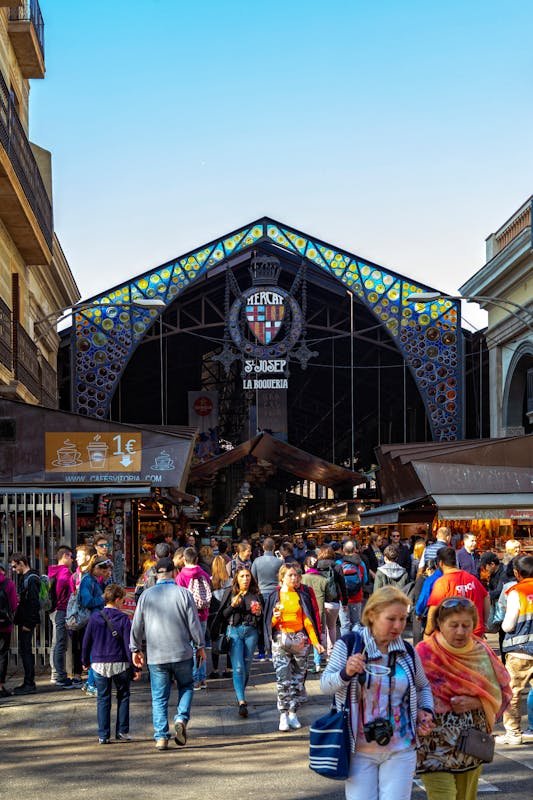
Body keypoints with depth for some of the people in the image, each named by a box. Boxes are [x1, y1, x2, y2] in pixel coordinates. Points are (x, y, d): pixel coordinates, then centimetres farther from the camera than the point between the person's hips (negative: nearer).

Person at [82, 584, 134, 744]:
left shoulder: (95, 618, 1)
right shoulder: (123, 618, -7)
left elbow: (86, 642, 7)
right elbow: (129, 643, -9)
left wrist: (85, 660, 21)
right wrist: (133, 664, -4)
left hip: (99, 664, 2)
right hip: (120, 664, -2)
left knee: (103, 699, 7)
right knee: (123, 697, 13)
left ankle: (103, 735, 4)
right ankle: (122, 732, 11)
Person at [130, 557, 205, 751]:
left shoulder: (146, 595, 1)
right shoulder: (183, 593, -5)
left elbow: (137, 625, 6)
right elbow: (194, 623, -2)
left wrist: (136, 649, 18)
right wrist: (200, 646, 10)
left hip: (156, 655, 1)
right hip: (182, 653, -1)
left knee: (159, 697, 6)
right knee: (186, 686, 18)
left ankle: (161, 737, 1)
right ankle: (181, 718, -4)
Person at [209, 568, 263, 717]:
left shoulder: (256, 595, 9)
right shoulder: (230, 593, 5)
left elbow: (261, 617, 17)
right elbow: (223, 614, 4)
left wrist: (259, 613, -5)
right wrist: (232, 605, -13)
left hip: (251, 631, 2)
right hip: (234, 630, -2)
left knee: (246, 666, 6)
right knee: (238, 667, -11)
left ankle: (240, 695, 25)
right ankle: (242, 702, -16)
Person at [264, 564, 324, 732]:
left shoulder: (302, 596, 8)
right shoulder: (275, 596, 4)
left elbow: (308, 620, 5)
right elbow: (269, 622, 6)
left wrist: (316, 642, -2)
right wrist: (275, 617, -17)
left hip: (300, 640, 2)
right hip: (280, 640, -2)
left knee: (298, 678, 3)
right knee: (282, 678, -10)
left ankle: (293, 713, 12)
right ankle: (283, 716, -10)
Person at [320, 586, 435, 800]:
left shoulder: (407, 652, 4)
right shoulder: (349, 644, -6)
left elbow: (423, 687, 20)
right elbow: (325, 685, -10)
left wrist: (426, 711, 0)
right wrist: (346, 673, -29)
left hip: (400, 751, 2)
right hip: (360, 751, -2)